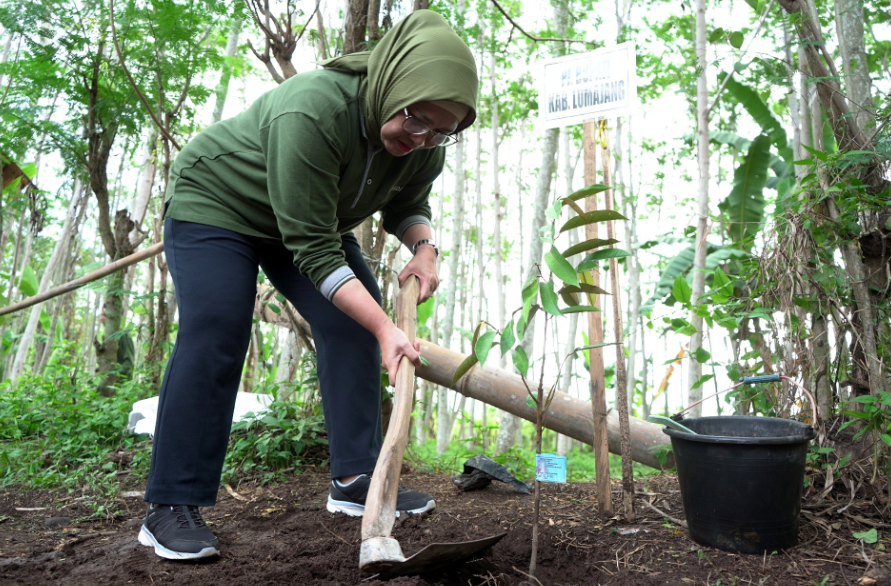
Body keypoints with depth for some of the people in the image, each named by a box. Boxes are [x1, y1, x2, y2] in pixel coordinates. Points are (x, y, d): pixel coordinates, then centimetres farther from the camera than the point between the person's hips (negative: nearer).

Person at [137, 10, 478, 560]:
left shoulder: (424, 143, -17)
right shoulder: (310, 113, -39)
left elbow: (407, 204, 2)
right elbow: (314, 251, -38)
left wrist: (423, 246, -20)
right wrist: (386, 329, -40)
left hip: (309, 216, 7)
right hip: (215, 202, -6)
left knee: (353, 325, -7)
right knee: (213, 336, -18)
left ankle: (355, 479, 1)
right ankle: (170, 507, -8)